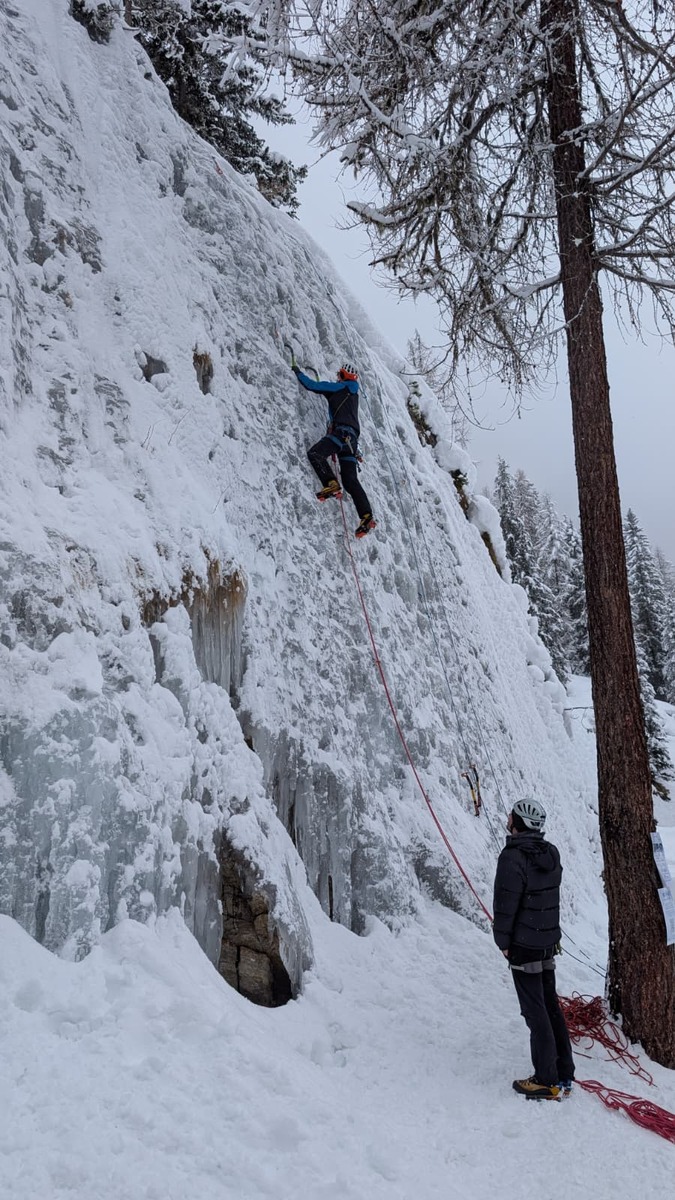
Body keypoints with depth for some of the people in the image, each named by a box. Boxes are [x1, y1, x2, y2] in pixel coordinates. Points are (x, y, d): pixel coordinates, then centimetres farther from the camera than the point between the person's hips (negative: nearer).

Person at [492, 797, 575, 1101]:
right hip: (549, 942, 8)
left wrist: (503, 941, -7)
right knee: (551, 1005, 17)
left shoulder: (513, 858, -23)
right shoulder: (551, 853, 0)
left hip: (524, 947, -7)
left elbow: (505, 905, -20)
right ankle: (564, 1074, 27)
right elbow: (550, 896, 9)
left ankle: (547, 1081, 13)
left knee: (535, 1011, 3)